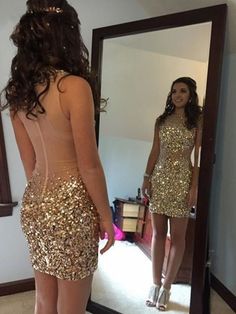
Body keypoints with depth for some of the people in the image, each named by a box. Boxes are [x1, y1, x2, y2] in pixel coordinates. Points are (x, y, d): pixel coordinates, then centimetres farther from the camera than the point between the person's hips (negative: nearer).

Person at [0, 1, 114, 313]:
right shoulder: (74, 86, -16)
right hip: (70, 203, -7)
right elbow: (89, 165, -14)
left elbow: (29, 162, 10)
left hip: (34, 203, 7)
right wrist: (105, 214, -3)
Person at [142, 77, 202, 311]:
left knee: (177, 235, 3)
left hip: (182, 179, -3)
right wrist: (146, 177, 2)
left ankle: (166, 286, 17)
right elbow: (154, 152, 10)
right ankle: (155, 283, 19)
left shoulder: (197, 121, 1)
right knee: (158, 232, 7)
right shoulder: (161, 121, 11)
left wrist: (195, 186, -10)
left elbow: (199, 156, -3)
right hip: (159, 177, 3)